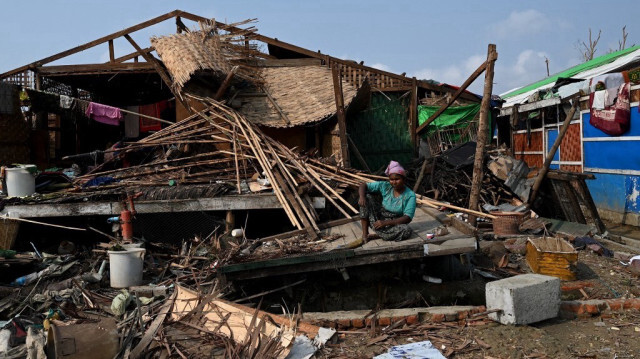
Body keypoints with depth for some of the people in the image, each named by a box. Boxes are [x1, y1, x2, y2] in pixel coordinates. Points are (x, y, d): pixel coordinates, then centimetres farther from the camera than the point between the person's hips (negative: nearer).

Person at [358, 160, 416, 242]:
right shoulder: (385, 186, -5)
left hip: (394, 224, -3)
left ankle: (375, 236, -20)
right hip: (379, 219, 3)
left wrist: (385, 222, -30)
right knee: (366, 196, -15)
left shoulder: (410, 195, -13)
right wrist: (362, 196, -28)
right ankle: (365, 234, -17)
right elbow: (364, 186, -4)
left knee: (406, 230, -36)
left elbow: (408, 218, -22)